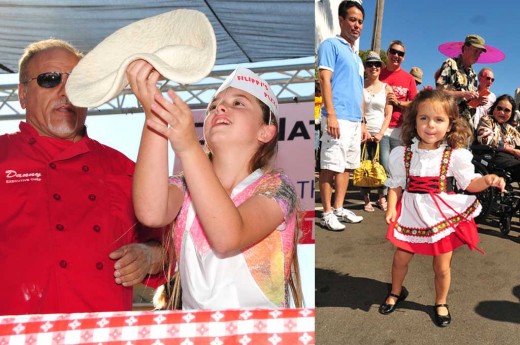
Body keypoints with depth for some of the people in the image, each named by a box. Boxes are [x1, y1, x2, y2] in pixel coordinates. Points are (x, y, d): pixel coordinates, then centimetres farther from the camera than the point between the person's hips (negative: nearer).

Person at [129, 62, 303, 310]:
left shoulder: (275, 187, -6)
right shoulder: (185, 185, 3)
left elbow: (227, 238, -24)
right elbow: (151, 213, -19)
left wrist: (188, 146, -31)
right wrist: (153, 115, -24)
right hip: (193, 307, 3)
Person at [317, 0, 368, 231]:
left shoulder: (357, 57, 23)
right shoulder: (331, 45, 0)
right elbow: (325, 79, -11)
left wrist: (362, 123, 20)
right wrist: (331, 115, -20)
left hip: (355, 120, 9)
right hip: (338, 118, -8)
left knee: (346, 166, 11)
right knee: (330, 166, -6)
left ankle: (339, 209, 19)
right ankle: (327, 214, 1)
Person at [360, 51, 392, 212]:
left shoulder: (387, 88, 9)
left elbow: (388, 114, 5)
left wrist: (381, 133, -7)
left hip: (381, 132, 1)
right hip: (364, 132, -1)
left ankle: (382, 197, 9)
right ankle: (366, 199, 7)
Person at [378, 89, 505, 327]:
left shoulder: (455, 155, -10)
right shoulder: (403, 153, -6)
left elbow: (468, 182, -3)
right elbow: (397, 184, 1)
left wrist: (487, 180, -22)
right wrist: (391, 208, -9)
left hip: (443, 215, -1)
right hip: (412, 214, 2)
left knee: (442, 267, 10)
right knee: (400, 258, 13)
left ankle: (441, 303, 36)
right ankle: (396, 292, 41)